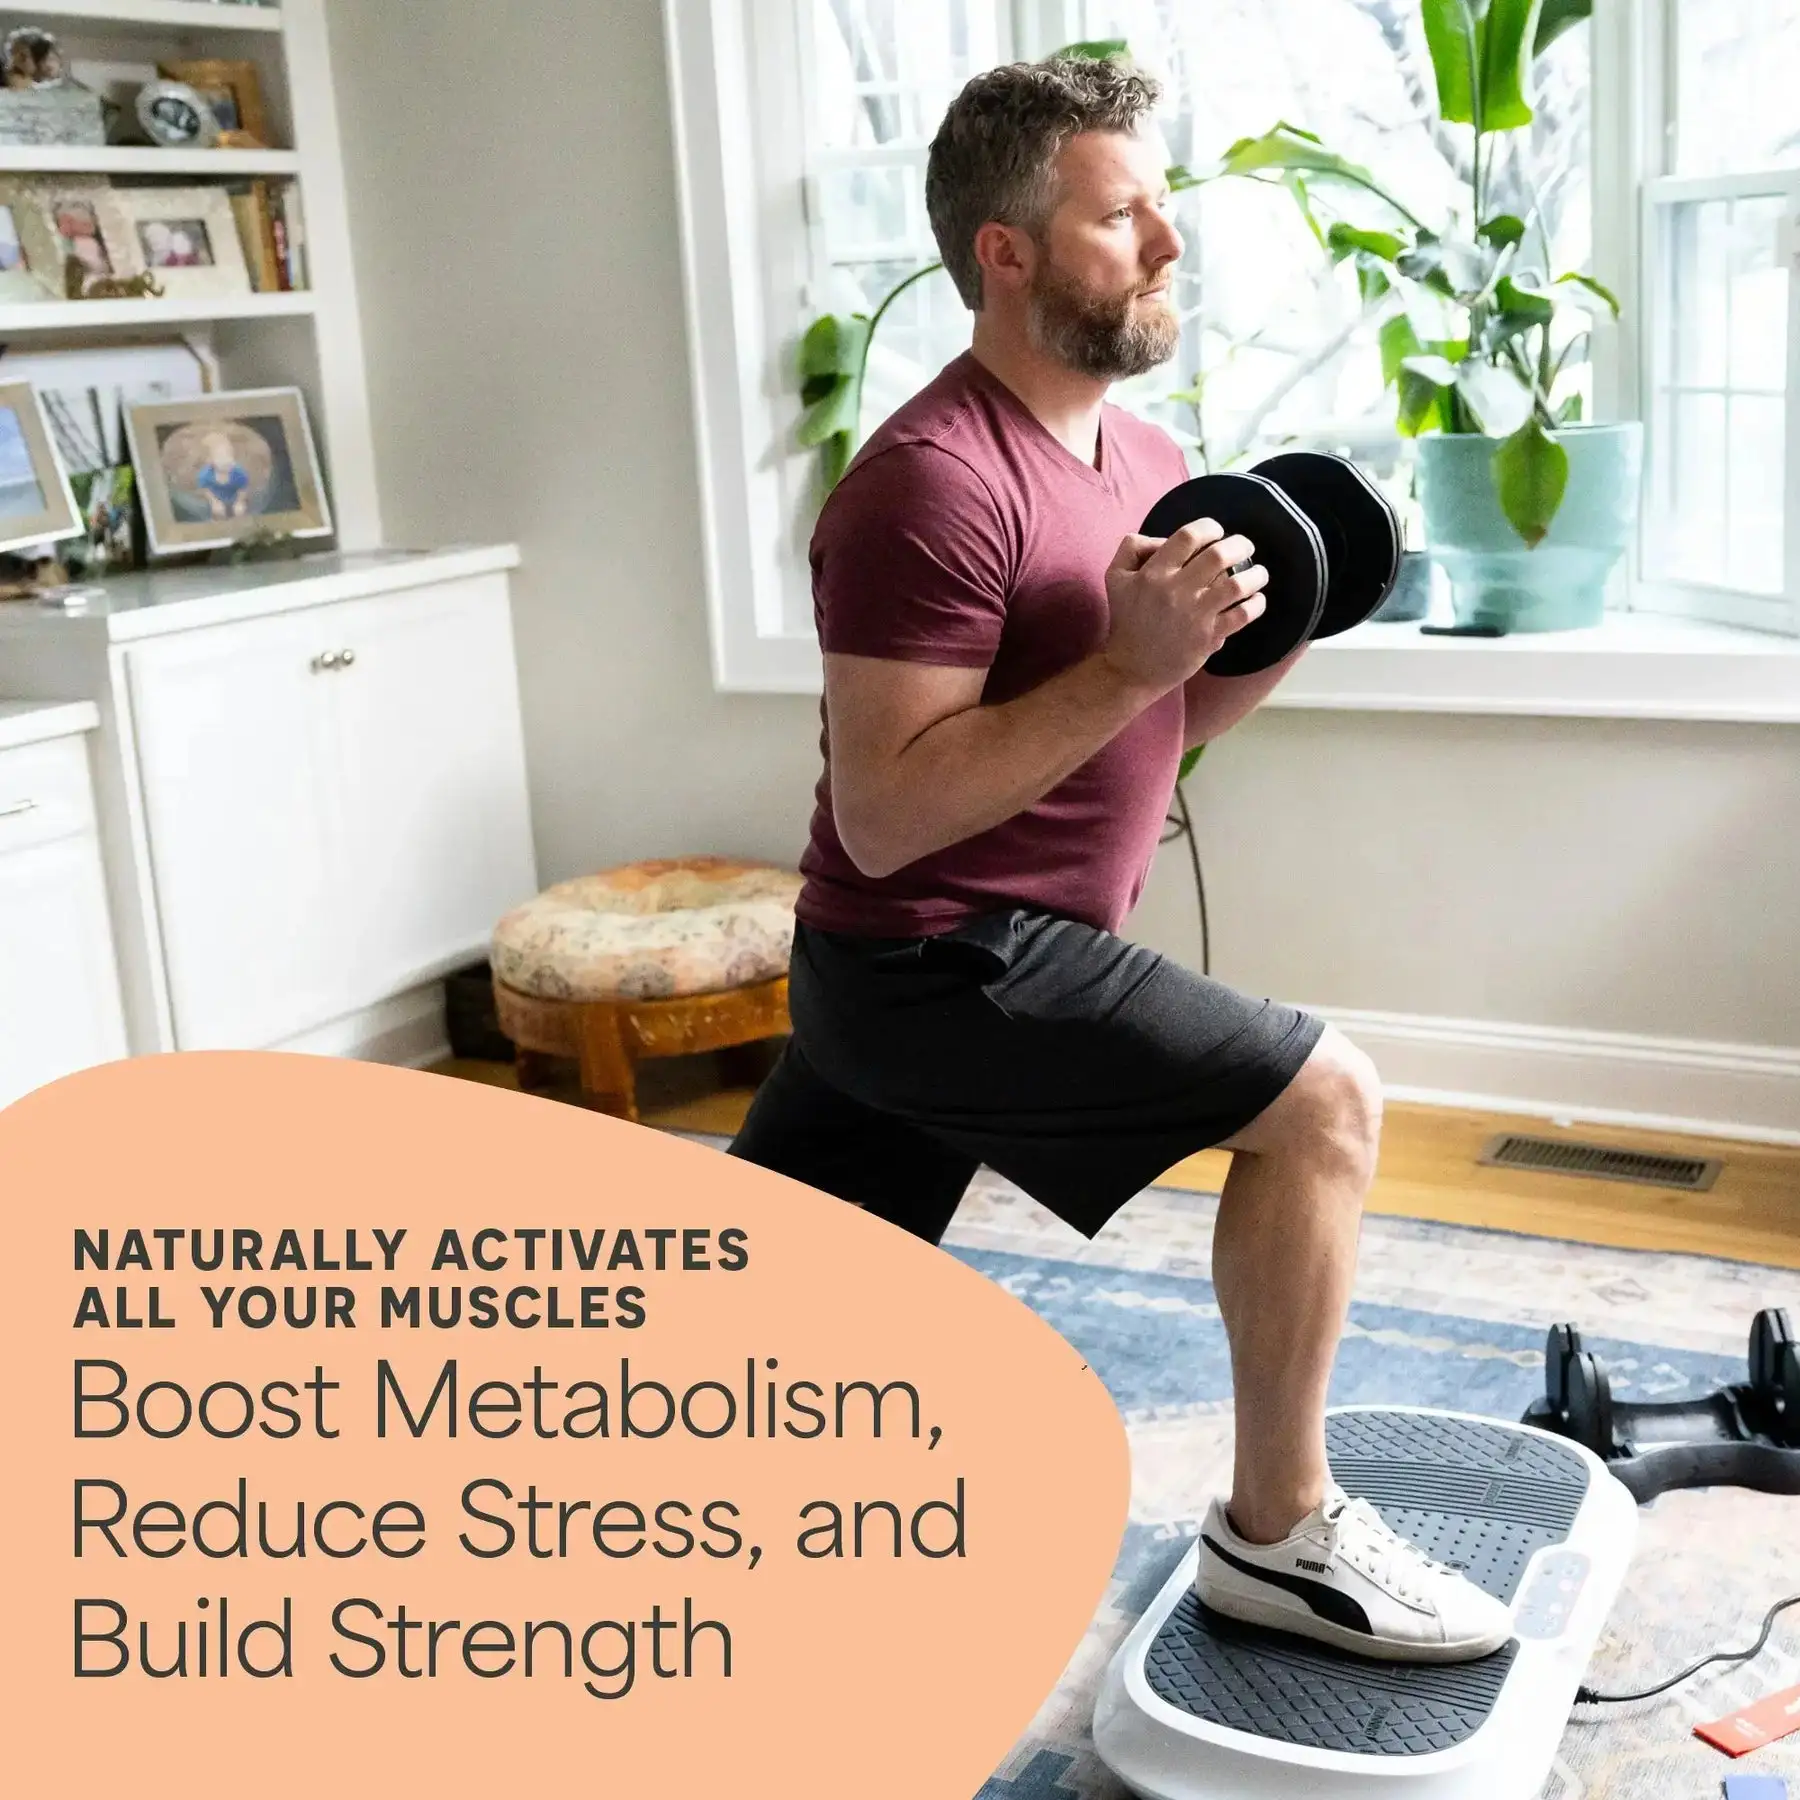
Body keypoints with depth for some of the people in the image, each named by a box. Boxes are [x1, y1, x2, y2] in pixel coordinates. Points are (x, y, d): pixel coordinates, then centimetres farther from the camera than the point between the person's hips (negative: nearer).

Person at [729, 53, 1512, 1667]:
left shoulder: (1140, 456, 9)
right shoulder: (934, 482, -20)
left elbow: (1159, 729, 18)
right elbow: (885, 817, -24)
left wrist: (1276, 636, -1)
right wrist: (1127, 659, -28)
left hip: (913, 971, 10)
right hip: (940, 961, -10)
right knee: (1322, 1097, -13)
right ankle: (1279, 1533, 3)